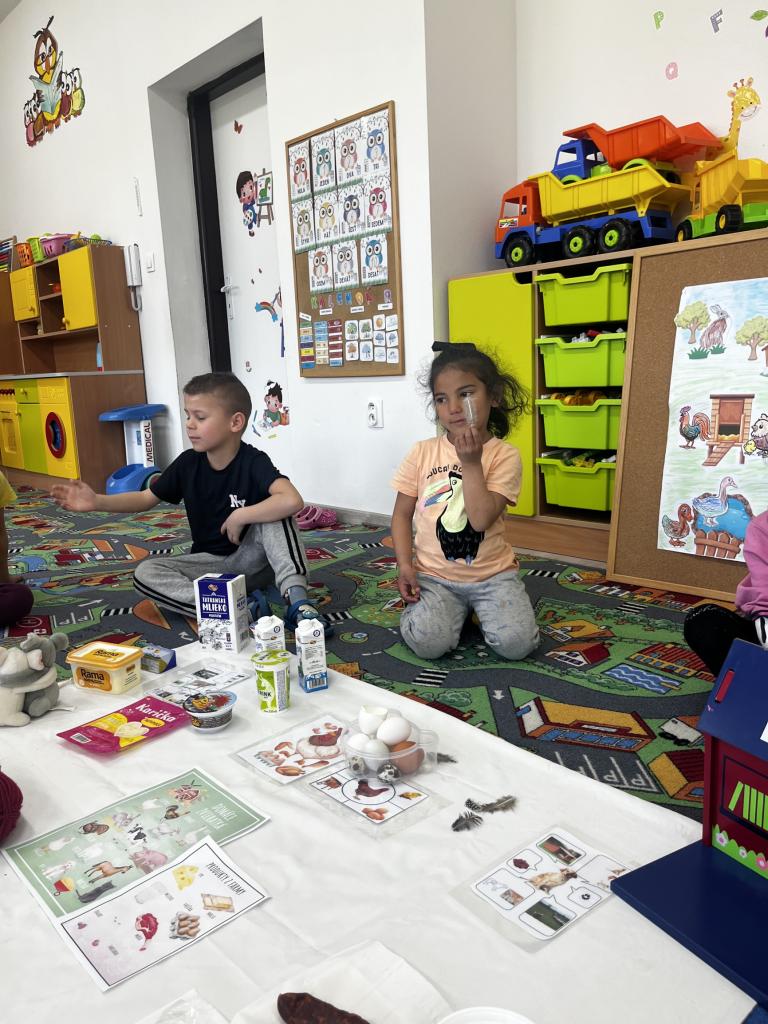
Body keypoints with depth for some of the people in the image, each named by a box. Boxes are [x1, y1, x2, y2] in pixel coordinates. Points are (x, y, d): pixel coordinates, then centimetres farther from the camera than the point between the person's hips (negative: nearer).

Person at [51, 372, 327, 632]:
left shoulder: (254, 462, -21)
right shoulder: (187, 463, -5)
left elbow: (292, 501, -40)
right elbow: (146, 498, 7)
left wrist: (239, 517, -30)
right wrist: (97, 501, -9)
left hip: (253, 560, -5)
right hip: (210, 562, 5)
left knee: (274, 513, -31)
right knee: (145, 573, -19)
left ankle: (296, 600, -36)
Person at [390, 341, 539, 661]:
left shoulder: (504, 455, -8)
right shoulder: (422, 452, -2)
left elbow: (481, 519, -20)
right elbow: (402, 514, 3)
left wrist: (471, 463, -24)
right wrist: (405, 566, -9)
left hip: (491, 572, -1)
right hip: (434, 574, 1)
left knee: (516, 643, -18)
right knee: (429, 643, -21)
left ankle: (480, 606, 14)